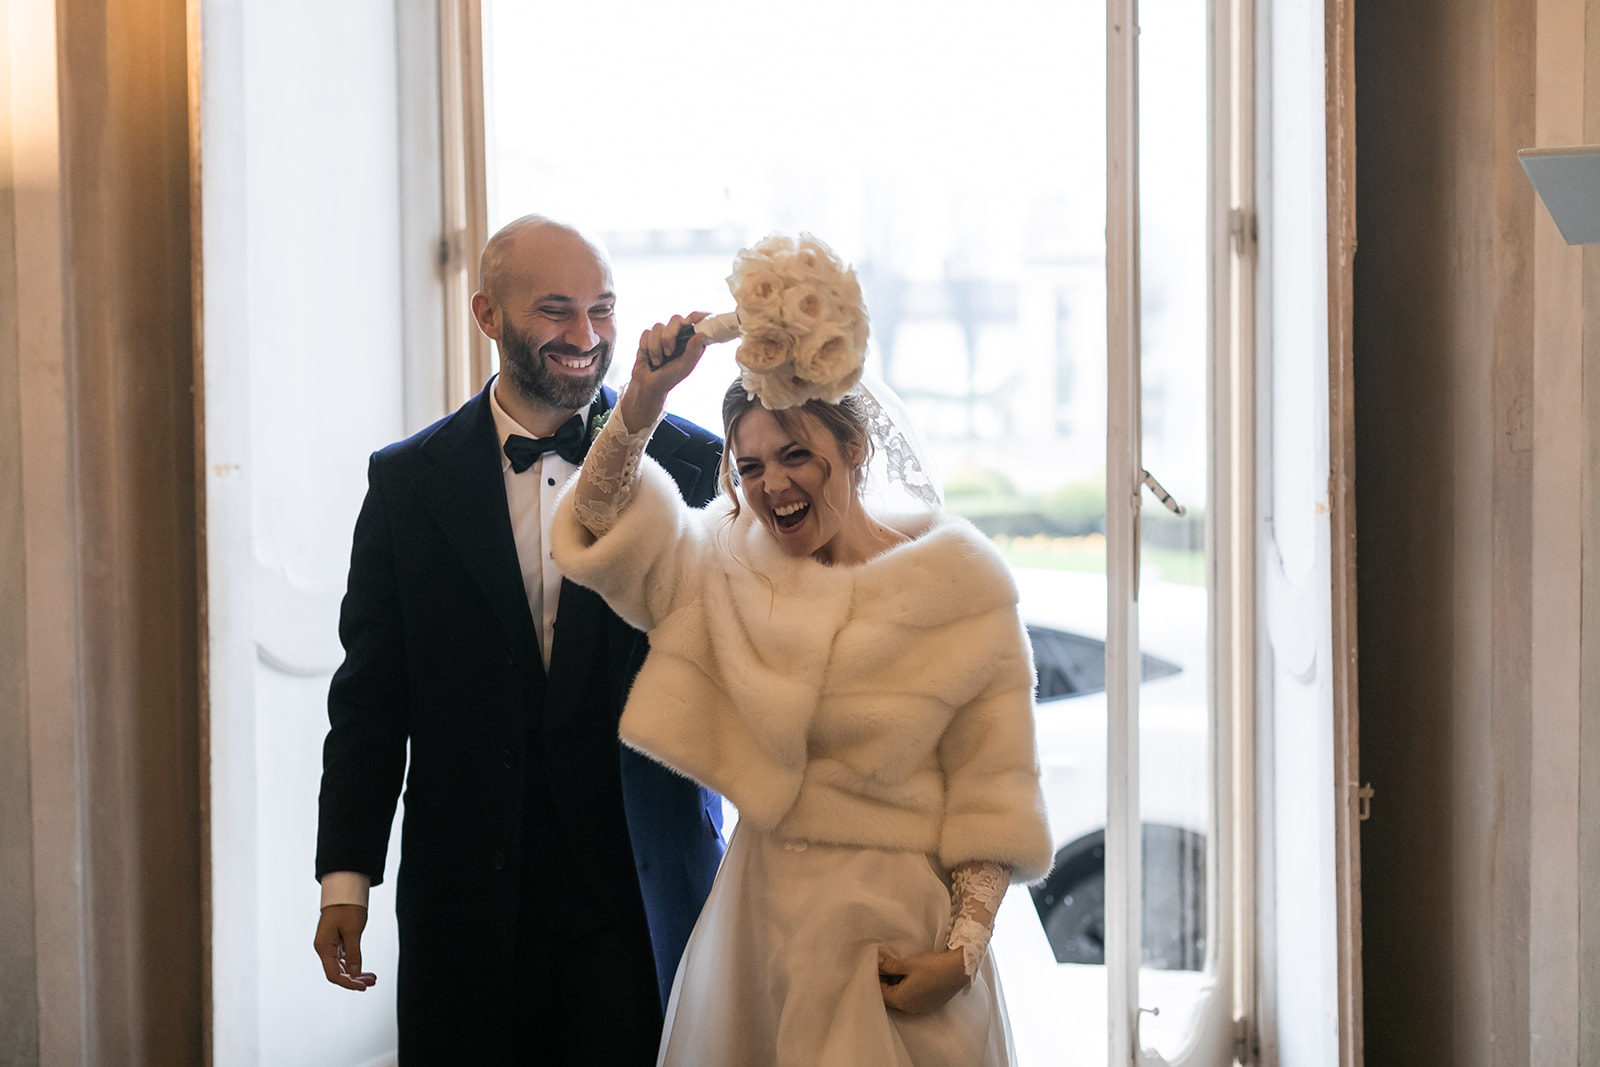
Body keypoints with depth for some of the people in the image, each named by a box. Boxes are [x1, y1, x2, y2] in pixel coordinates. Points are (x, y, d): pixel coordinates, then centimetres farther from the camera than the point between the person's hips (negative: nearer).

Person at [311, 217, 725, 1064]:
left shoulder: (693, 464, 0)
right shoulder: (409, 482, 3)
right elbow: (371, 693, 4)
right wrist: (345, 874, 1)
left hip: (641, 889, 0)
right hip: (469, 892, 1)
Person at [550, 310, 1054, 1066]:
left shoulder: (957, 588, -8)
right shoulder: (734, 567, 4)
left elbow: (992, 796, -8)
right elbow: (600, 526, -2)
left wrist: (962, 953, -16)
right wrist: (644, 398, -15)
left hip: (896, 930, -3)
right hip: (759, 916, 4)